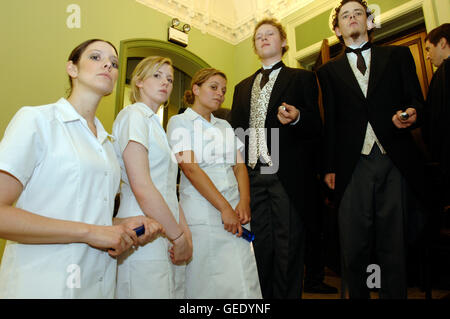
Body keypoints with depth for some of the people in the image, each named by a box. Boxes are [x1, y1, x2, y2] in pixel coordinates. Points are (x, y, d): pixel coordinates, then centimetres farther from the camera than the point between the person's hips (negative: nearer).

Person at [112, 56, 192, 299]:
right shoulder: (134, 115, -7)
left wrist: (186, 233, 2)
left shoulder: (156, 125, 19)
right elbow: (142, 188, -18)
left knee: (172, 292, 12)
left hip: (168, 241, 8)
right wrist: (179, 238, -12)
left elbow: (169, 189, 13)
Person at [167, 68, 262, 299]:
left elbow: (239, 166, 10)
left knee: (243, 281, 3)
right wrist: (224, 208, -15)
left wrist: (244, 202, -8)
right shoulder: (180, 122, 2)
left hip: (235, 209, 5)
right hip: (202, 212, -5)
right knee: (210, 284, 0)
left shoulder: (225, 125, 19)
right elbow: (190, 168, -11)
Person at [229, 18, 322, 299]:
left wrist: (296, 118, -19)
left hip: (287, 175, -3)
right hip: (252, 175, 4)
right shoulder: (243, 87, 22)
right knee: (259, 246, 10)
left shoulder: (302, 78, 10)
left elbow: (316, 128, 2)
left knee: (288, 248, 2)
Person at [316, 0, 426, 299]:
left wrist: (412, 114, -12)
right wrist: (330, 167, 4)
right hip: (353, 165, 0)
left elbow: (417, 101, 12)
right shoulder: (329, 70, 16)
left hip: (395, 162, 1)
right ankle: (357, 295, 19)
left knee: (394, 247, 4)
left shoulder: (398, 55, 18)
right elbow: (331, 121, 9)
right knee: (353, 249, 1)